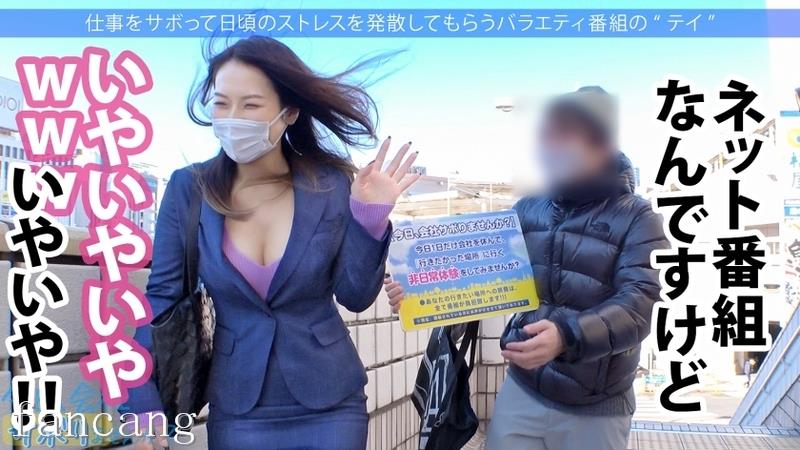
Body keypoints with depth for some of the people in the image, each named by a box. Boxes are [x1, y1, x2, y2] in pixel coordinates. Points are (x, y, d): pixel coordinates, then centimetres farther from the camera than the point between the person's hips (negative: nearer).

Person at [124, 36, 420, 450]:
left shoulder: (332, 185, -9)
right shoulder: (188, 188, -8)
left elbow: (356, 297, -4)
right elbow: (163, 297, -3)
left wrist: (370, 218, -17)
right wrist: (144, 404, -8)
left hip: (330, 405, 0)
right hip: (236, 409, 1)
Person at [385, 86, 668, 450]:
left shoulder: (636, 219, -8)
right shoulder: (527, 209, 3)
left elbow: (638, 304, -20)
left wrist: (568, 337, -37)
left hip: (595, 411, -2)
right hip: (521, 392, 3)